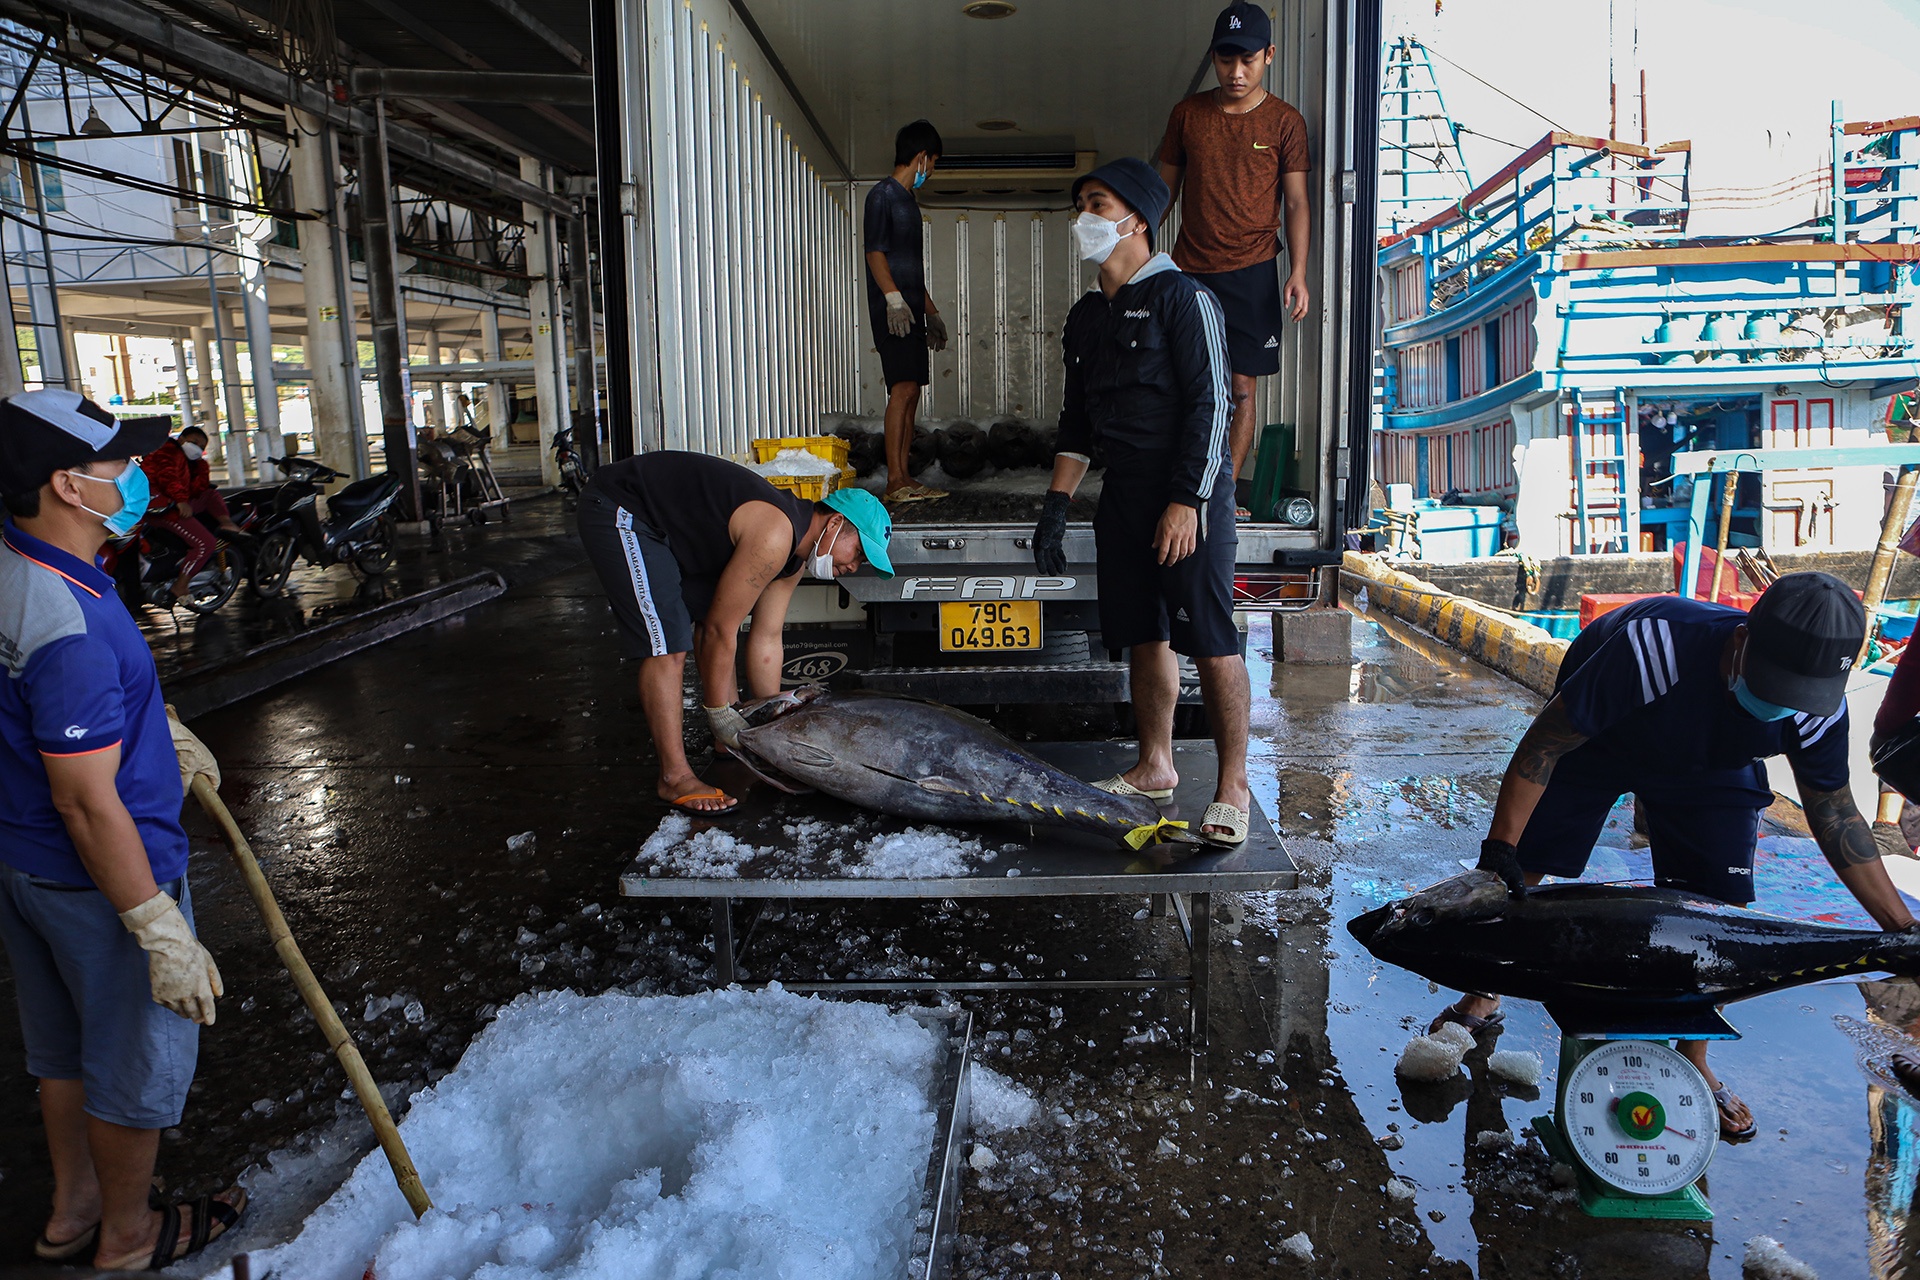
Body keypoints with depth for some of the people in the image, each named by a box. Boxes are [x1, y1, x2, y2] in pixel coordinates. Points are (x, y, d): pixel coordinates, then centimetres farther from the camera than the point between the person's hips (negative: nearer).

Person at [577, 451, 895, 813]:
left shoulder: (793, 553, 4)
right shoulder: (773, 537, -26)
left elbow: (766, 641, 8)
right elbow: (720, 631, -21)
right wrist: (720, 714, -10)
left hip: (666, 522, 10)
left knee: (704, 624, 11)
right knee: (667, 647, -13)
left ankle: (731, 748, 21)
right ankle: (675, 777, -5)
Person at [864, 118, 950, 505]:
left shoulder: (908, 200, 23)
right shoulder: (883, 194, -5)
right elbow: (875, 251, -14)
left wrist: (931, 311, 27)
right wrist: (894, 297, -25)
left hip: (911, 310, 10)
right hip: (892, 310, -10)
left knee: (911, 391, 5)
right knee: (903, 388, -15)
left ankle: (904, 478, 6)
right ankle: (895, 481, -15)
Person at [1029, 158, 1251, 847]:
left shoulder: (1182, 298, -7)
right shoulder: (1086, 316, 16)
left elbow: (1209, 404, -12)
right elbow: (1076, 419, 19)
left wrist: (1187, 500, -18)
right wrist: (1056, 504, 12)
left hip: (1188, 492, -7)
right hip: (1123, 493, 7)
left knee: (1209, 641, -7)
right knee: (1143, 636, 11)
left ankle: (1233, 787, 1)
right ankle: (1154, 768, 22)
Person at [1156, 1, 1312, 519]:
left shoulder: (1285, 122, 3)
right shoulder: (1187, 114, 8)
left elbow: (1297, 204, 2)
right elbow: (1164, 190, 14)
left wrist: (1298, 273, -10)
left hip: (1251, 271, -1)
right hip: (1189, 272, 2)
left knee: (1241, 389, -1)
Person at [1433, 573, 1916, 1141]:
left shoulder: (1819, 706, -28)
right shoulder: (1657, 645, -44)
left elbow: (1835, 814, -9)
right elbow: (1543, 744, -34)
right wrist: (1499, 846, -36)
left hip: (1709, 768, 3)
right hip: (1591, 736, -2)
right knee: (1517, 870, -5)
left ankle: (1693, 1059, 14)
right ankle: (1482, 1000, 19)